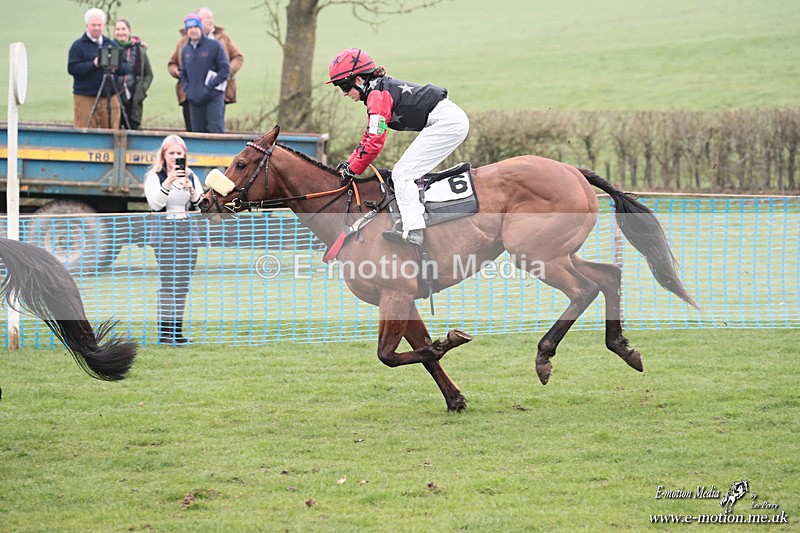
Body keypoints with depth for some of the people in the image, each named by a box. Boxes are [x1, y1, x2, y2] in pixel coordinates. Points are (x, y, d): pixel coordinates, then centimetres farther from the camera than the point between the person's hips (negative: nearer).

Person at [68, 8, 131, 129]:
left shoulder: (112, 45, 16)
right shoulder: (78, 46, 3)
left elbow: (127, 68, 11)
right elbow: (72, 68, -9)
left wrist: (117, 67, -12)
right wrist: (94, 64, -19)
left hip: (110, 99, 4)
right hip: (86, 99, -4)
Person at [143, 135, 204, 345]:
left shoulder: (191, 177, 12)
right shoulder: (154, 177, 2)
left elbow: (201, 207, 6)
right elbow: (155, 204, -13)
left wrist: (191, 190, -12)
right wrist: (168, 183, -24)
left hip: (187, 232, 4)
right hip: (164, 232, -4)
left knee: (183, 284, 3)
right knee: (167, 282, -11)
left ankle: (178, 329, 7)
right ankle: (164, 330, -10)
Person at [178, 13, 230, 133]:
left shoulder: (214, 46, -2)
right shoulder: (185, 50, 13)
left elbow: (225, 69, -4)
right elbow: (183, 74, 22)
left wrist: (211, 86, -12)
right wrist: (187, 90, 6)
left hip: (213, 98, -5)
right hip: (194, 100, 5)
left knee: (215, 131, -13)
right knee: (198, 131, 7)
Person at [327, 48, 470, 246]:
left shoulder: (377, 94, -12)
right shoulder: (380, 89, 19)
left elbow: (375, 142, -16)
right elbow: (369, 137, 27)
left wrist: (353, 170, -6)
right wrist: (349, 163, 18)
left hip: (445, 122, -11)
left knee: (402, 173, -12)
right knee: (402, 172, 15)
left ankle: (413, 231, -20)